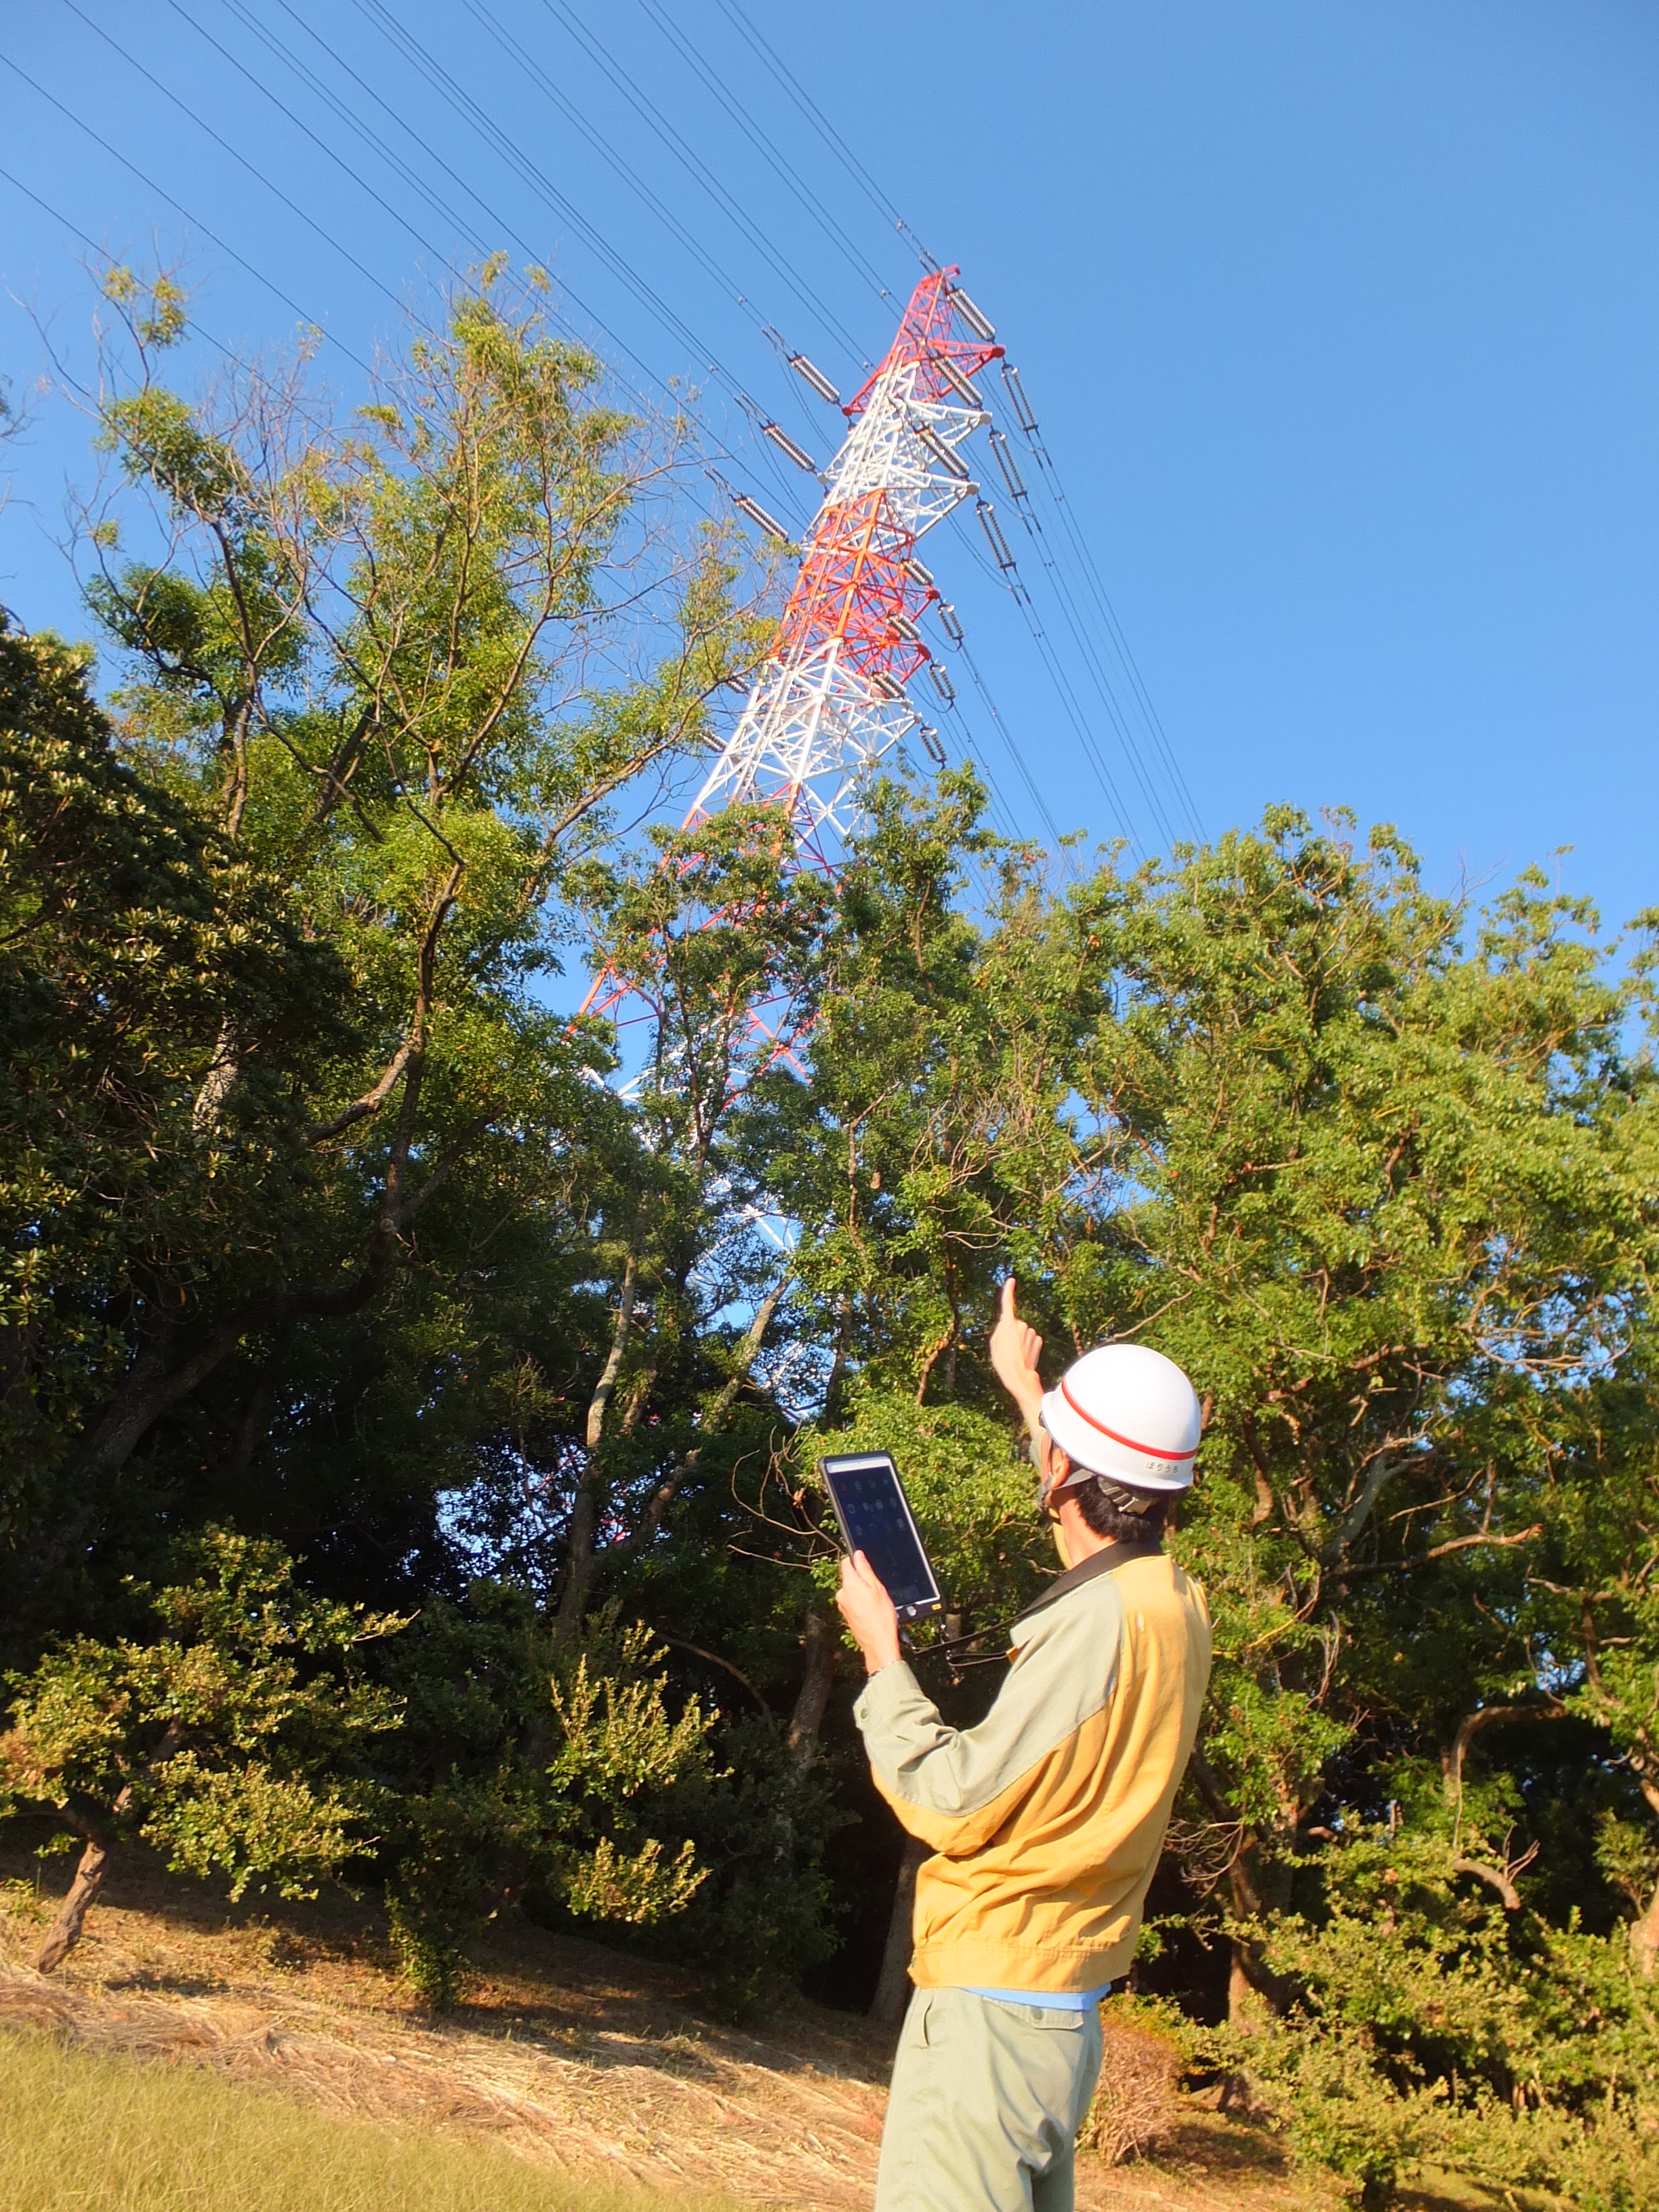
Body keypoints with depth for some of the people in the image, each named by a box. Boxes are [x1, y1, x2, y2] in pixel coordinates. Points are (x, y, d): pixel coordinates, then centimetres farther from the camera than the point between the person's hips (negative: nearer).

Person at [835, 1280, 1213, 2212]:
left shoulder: (1098, 1619, -24)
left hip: (991, 2009, -9)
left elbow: (952, 1804, -22)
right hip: (1065, 2006, 9)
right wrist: (1025, 1387, 38)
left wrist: (881, 1653, -10)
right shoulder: (1178, 1600, 2)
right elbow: (1102, 1492, 25)